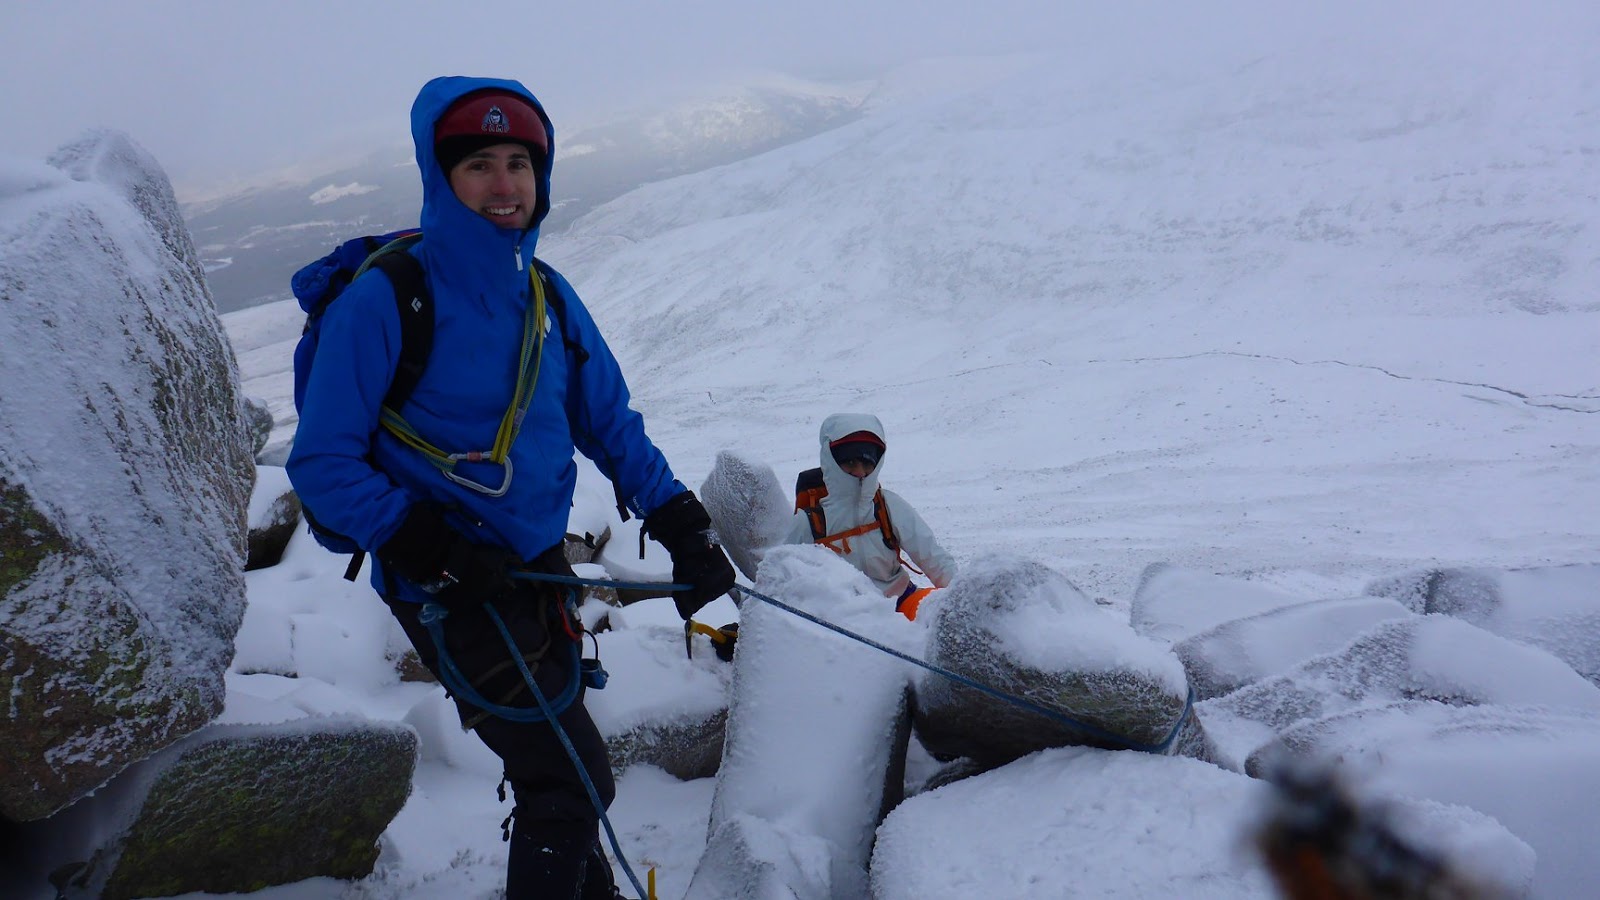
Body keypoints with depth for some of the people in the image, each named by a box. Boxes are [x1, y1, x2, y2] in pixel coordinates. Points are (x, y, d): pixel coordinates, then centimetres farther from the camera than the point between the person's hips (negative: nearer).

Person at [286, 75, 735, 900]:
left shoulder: (546, 295, 2)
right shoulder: (385, 299, -16)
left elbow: (609, 422, 9)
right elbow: (322, 464, -14)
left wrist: (680, 524, -1)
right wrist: (425, 546, -25)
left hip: (539, 567, 7)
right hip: (451, 587, -6)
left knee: (556, 770, 24)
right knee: (573, 778, -8)